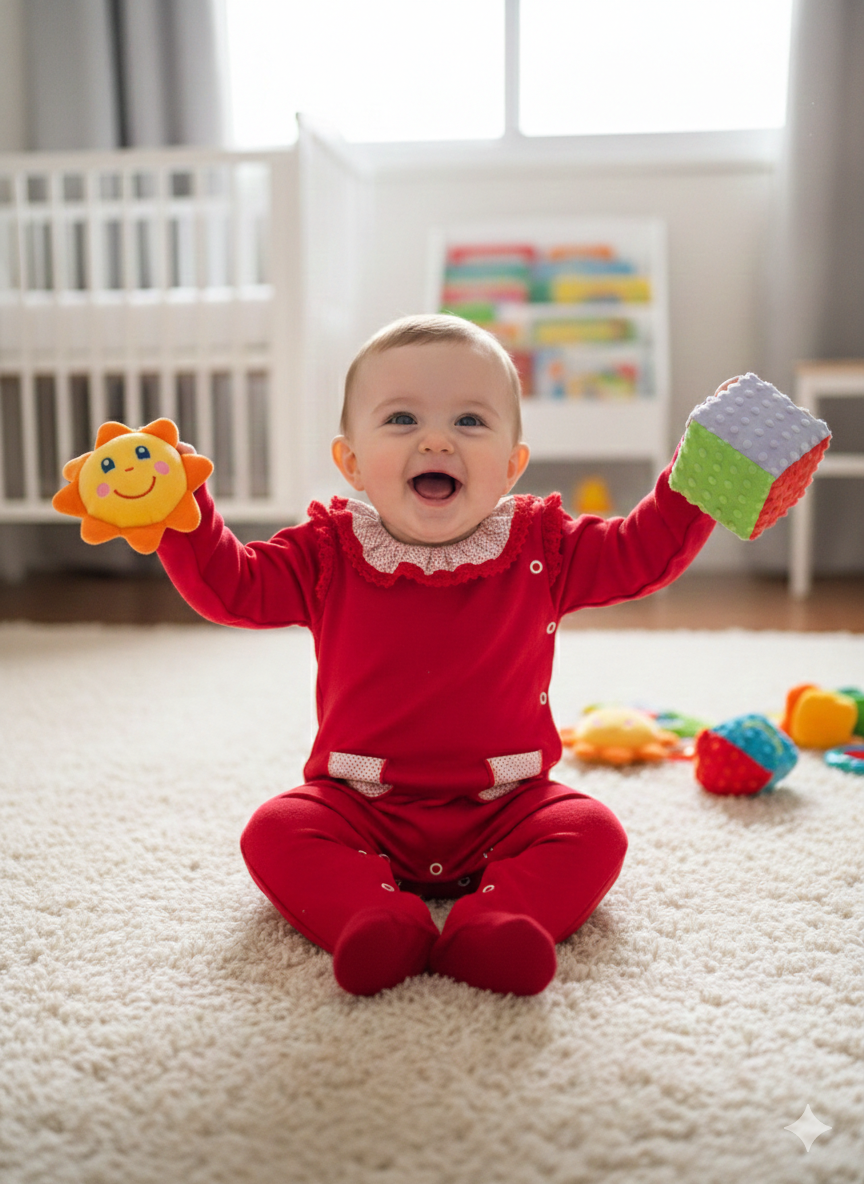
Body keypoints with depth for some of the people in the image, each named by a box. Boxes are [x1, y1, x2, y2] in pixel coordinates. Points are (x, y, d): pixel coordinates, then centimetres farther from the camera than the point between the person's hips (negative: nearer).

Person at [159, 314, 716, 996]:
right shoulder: (330, 555, -3)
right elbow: (231, 586, -4)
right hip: (361, 806, 0)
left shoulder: (541, 549, -2)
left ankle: (496, 923, -34)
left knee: (593, 833, -21)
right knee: (275, 832, -20)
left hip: (504, 806, 0)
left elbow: (643, 554, 0)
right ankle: (379, 924, -32)